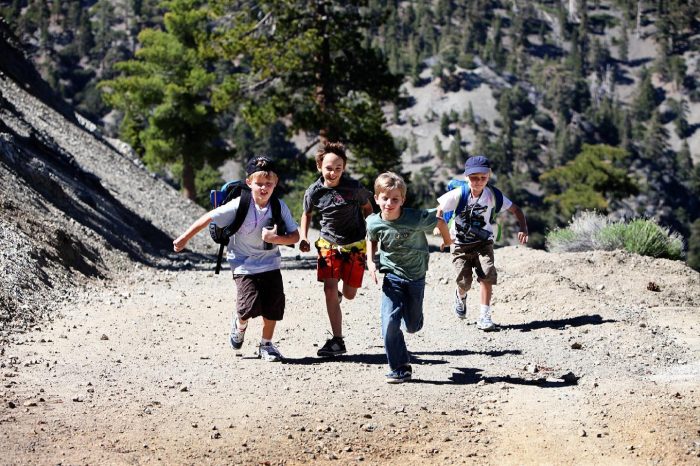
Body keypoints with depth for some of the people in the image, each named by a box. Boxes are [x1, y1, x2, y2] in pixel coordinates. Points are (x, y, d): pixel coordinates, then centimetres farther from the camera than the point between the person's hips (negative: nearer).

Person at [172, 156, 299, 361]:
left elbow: (295, 236, -6)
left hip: (270, 264, 3)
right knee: (249, 307, -16)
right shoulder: (239, 206, -17)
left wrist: (276, 238, -26)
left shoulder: (279, 207, -8)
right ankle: (239, 325, 21)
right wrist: (184, 239, -6)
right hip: (244, 265, -3)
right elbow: (209, 218, -11)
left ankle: (266, 345, 23)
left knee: (274, 306, -1)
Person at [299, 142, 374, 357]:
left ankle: (338, 293, 44)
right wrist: (303, 238, -3)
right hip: (328, 244, 1)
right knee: (329, 289, -13)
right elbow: (307, 214, 10)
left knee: (349, 293, 3)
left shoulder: (354, 187, -15)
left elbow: (367, 208, 3)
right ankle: (337, 341, -5)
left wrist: (372, 236, 2)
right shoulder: (314, 191, -10)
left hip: (355, 244, -1)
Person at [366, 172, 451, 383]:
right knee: (390, 323, -16)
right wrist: (370, 262, -5)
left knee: (413, 326, 12)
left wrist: (447, 241, 13)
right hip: (392, 276, 0)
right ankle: (399, 369, -4)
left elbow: (440, 222, -4)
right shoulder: (374, 223, -16)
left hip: (415, 276, 0)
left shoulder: (416, 218, -24)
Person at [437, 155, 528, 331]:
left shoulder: (493, 195, -13)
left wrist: (523, 229, -21)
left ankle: (484, 316, -9)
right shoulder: (458, 194, -17)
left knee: (487, 275, -19)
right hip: (461, 243, -1)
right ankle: (460, 296, 35)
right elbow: (440, 210, -4)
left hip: (483, 242, 1)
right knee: (464, 282, -5)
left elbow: (515, 210, -6)